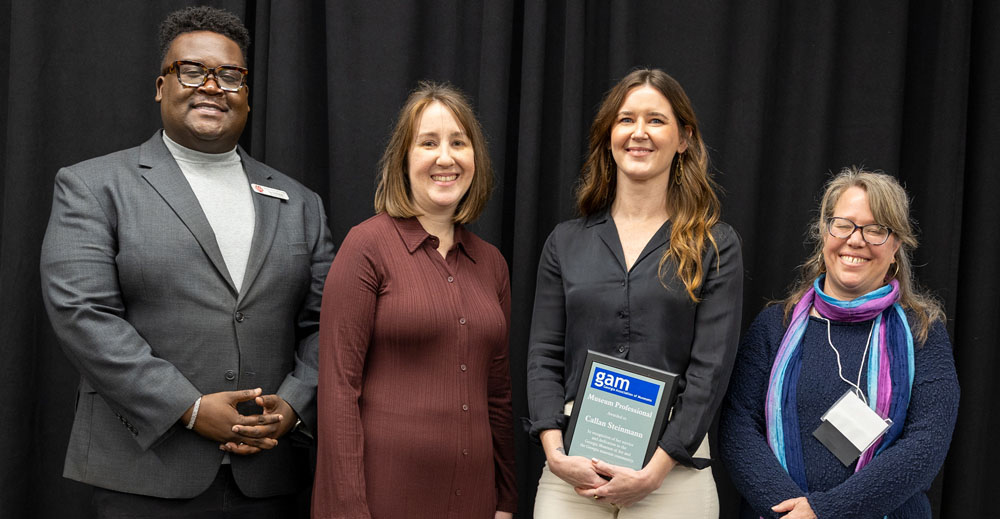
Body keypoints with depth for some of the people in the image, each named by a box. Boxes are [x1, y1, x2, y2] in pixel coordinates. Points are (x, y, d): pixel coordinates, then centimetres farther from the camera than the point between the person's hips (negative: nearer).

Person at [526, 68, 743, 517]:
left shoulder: (715, 246, 2)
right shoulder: (566, 241, 9)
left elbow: (710, 368, -5)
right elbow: (544, 356, 5)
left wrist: (653, 471, -12)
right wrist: (556, 453, -9)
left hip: (673, 467, -1)